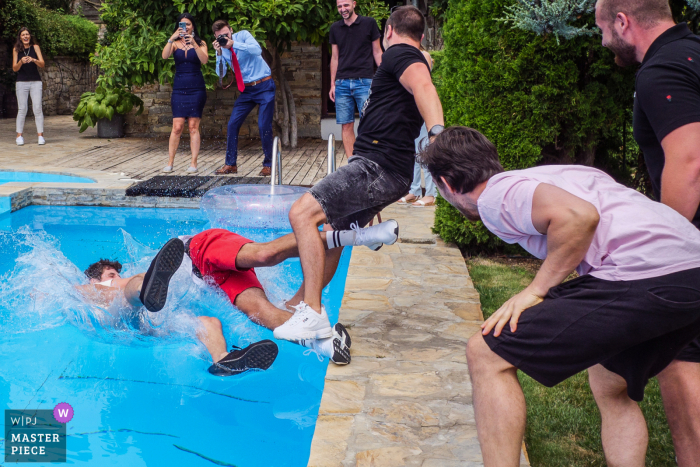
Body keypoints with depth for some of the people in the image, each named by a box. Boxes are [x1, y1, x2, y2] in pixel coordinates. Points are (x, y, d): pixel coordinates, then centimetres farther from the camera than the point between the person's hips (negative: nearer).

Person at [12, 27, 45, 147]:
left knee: (37, 108, -6)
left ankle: (40, 135, -4)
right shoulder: (16, 49, 5)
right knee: (22, 109, 0)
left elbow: (42, 64, -4)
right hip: (22, 82, 0)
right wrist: (21, 62, -19)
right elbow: (14, 68, 1)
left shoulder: (35, 47, 3)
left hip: (36, 82, 0)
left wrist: (34, 60, -24)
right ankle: (19, 136, 4)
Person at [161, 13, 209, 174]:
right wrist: (172, 38, -23)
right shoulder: (175, 44, 9)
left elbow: (204, 60, -12)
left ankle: (193, 163, 1)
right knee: (177, 127, -5)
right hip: (179, 88, 1)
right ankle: (170, 163, 1)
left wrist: (194, 44, -23)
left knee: (193, 126, -3)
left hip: (196, 88, -1)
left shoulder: (200, 43, 7)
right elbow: (165, 56, -10)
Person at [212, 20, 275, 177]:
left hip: (264, 86, -5)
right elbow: (220, 73, -7)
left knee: (264, 126, -10)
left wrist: (234, 44, -30)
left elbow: (257, 50, -27)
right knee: (233, 124, -1)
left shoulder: (243, 35, -8)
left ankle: (268, 165, 3)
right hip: (247, 89, 5)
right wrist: (219, 53, -19)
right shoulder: (221, 48, 4)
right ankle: (230, 164, 8)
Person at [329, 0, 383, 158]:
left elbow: (377, 52, 6)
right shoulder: (335, 28, 11)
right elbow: (335, 58, 16)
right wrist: (332, 84, 12)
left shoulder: (369, 23, 2)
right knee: (346, 125, 2)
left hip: (364, 81, -3)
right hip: (342, 83, 3)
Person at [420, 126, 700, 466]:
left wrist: (535, 291, -6)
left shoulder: (495, 195, 0)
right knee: (612, 391, 29)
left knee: (486, 355, -4)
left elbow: (579, 215, -17)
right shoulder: (533, 179, 27)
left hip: (643, 276, -10)